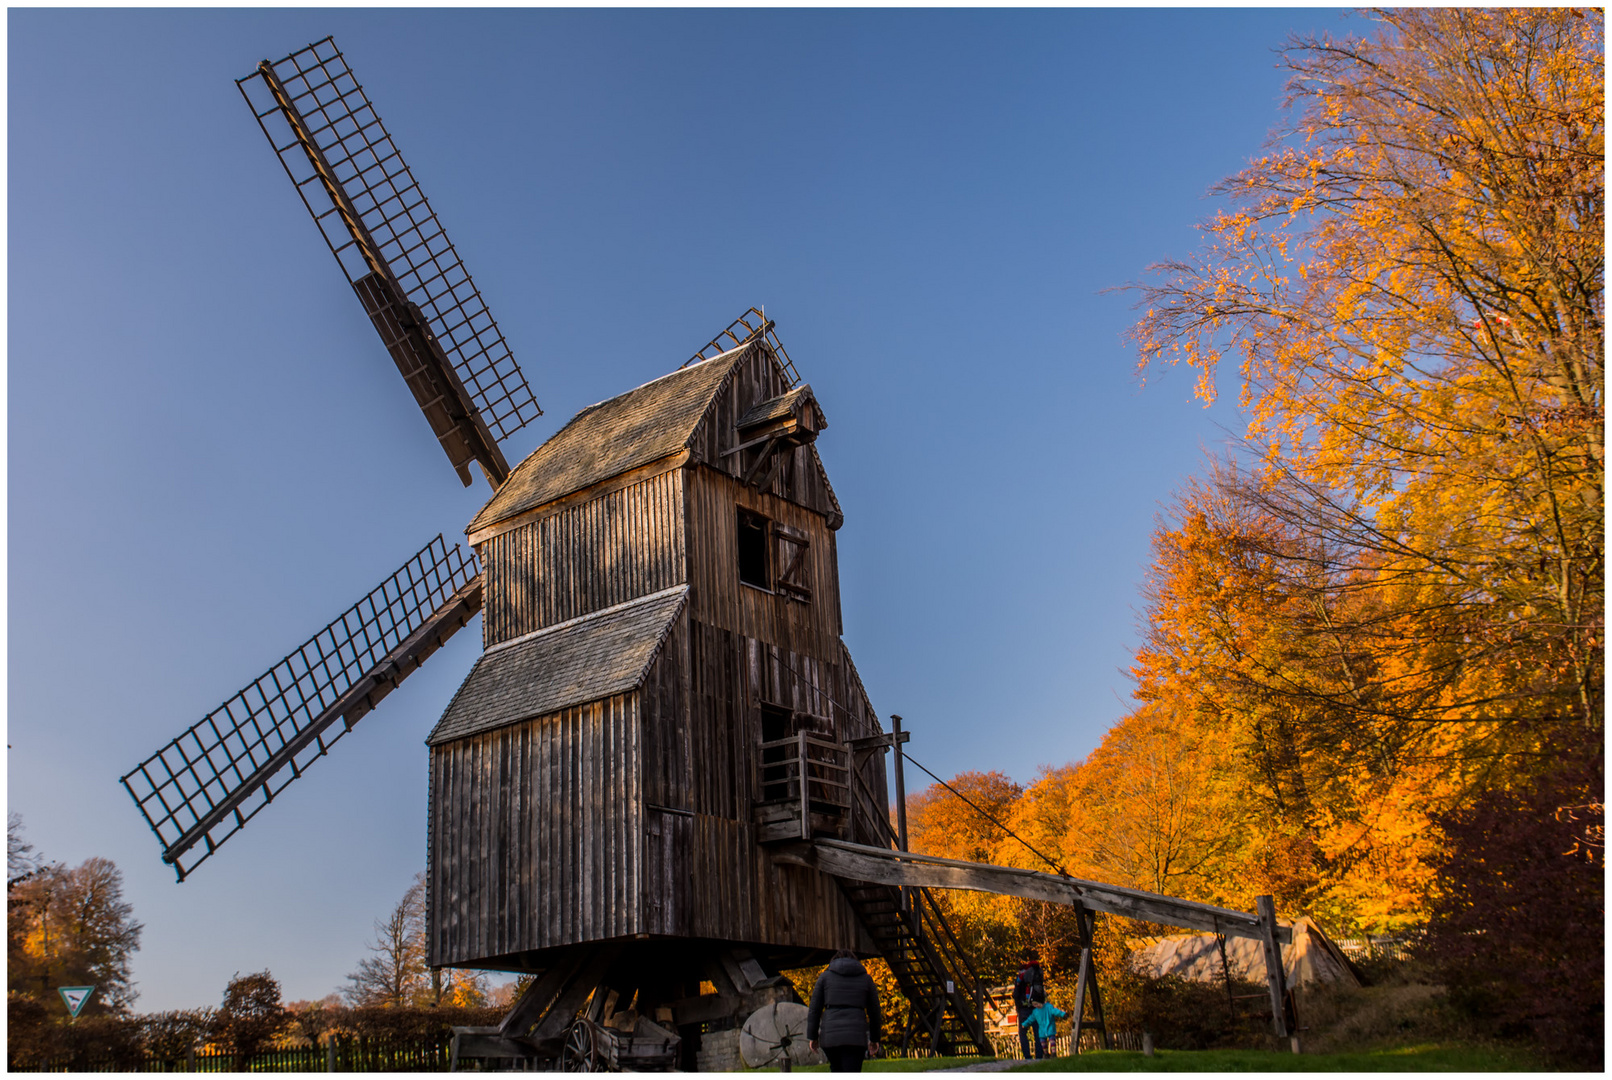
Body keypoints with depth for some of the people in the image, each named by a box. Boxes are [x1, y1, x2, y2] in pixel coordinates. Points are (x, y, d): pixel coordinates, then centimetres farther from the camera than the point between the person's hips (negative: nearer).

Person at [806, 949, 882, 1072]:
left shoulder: (825, 976, 10)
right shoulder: (866, 978, 12)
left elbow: (814, 1009, 5)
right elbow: (874, 1011, 15)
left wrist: (812, 1036, 12)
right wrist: (874, 1039, 25)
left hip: (830, 1035, 1)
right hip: (856, 1037, -1)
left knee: (837, 1070, 25)